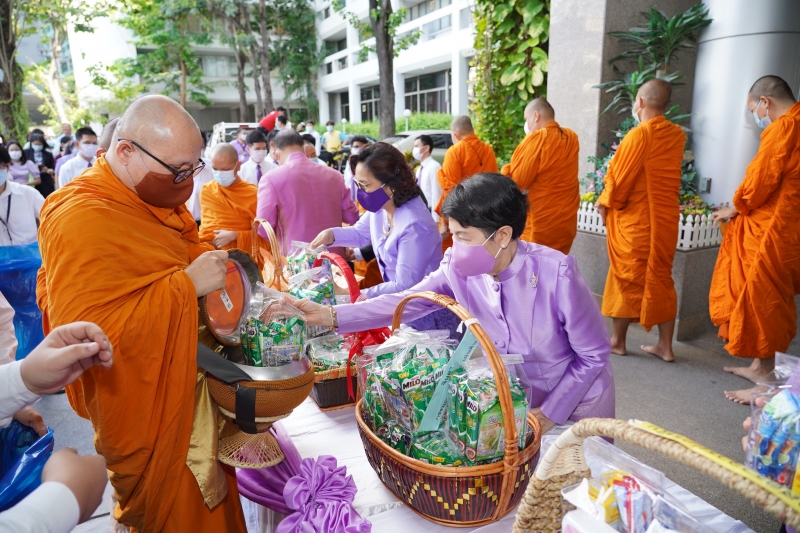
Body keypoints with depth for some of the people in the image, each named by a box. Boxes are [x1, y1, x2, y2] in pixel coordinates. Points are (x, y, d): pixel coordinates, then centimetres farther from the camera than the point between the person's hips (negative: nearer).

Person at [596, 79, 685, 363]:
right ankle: (665, 345, 17)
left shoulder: (639, 134, -15)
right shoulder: (678, 135, 5)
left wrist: (605, 202, 2)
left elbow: (620, 176, -13)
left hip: (634, 218, -6)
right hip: (666, 217, 6)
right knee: (661, 278, 12)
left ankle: (617, 340, 16)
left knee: (626, 277, 5)